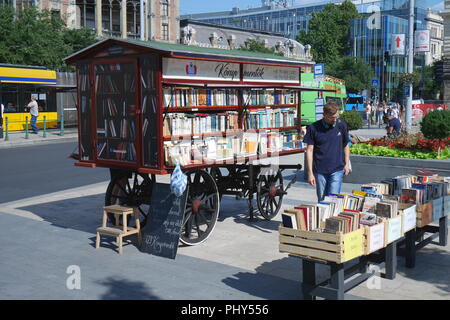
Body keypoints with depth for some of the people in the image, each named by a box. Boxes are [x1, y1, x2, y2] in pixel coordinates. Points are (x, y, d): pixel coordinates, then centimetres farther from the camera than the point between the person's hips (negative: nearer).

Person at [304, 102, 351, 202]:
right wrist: (310, 173, -7)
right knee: (322, 200, 10)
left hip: (337, 170, 0)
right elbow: (310, 150, -4)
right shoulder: (314, 128, -6)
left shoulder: (341, 125, 1)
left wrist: (347, 164, 8)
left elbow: (346, 145, 15)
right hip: (320, 171, 0)